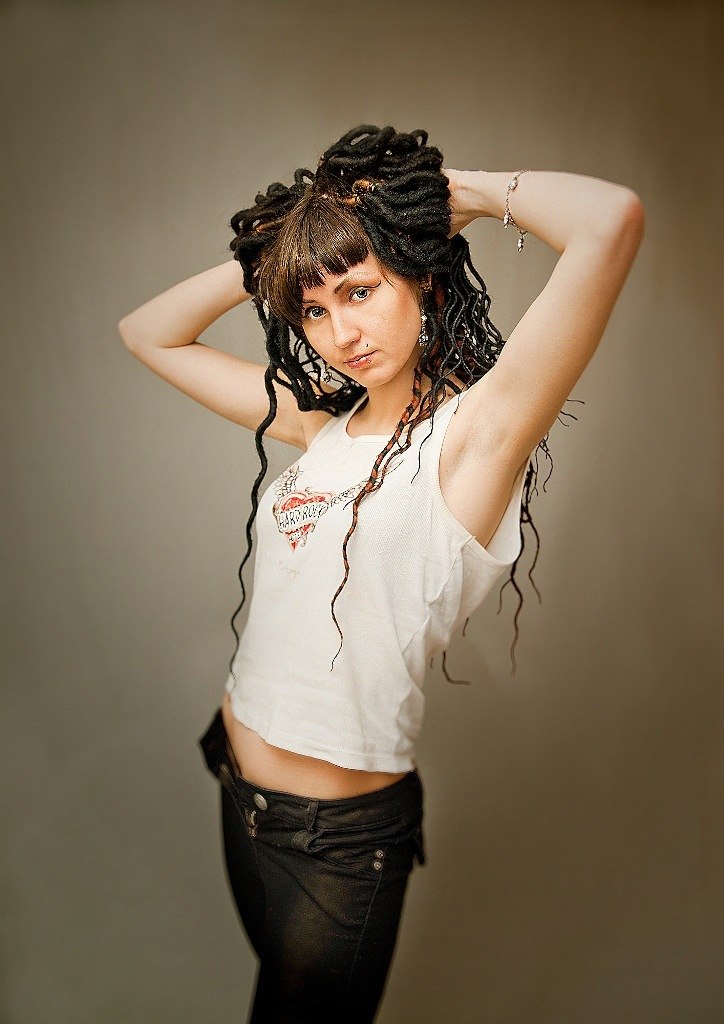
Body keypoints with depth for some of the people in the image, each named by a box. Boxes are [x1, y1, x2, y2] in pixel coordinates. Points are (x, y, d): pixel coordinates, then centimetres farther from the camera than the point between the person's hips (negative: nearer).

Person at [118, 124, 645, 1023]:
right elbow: (149, 333, 9)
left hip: (339, 836, -7)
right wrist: (262, 262, -3)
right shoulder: (324, 423, -1)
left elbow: (612, 221, -34)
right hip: (241, 788, 7)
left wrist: (461, 194, -16)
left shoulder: (472, 433, -20)